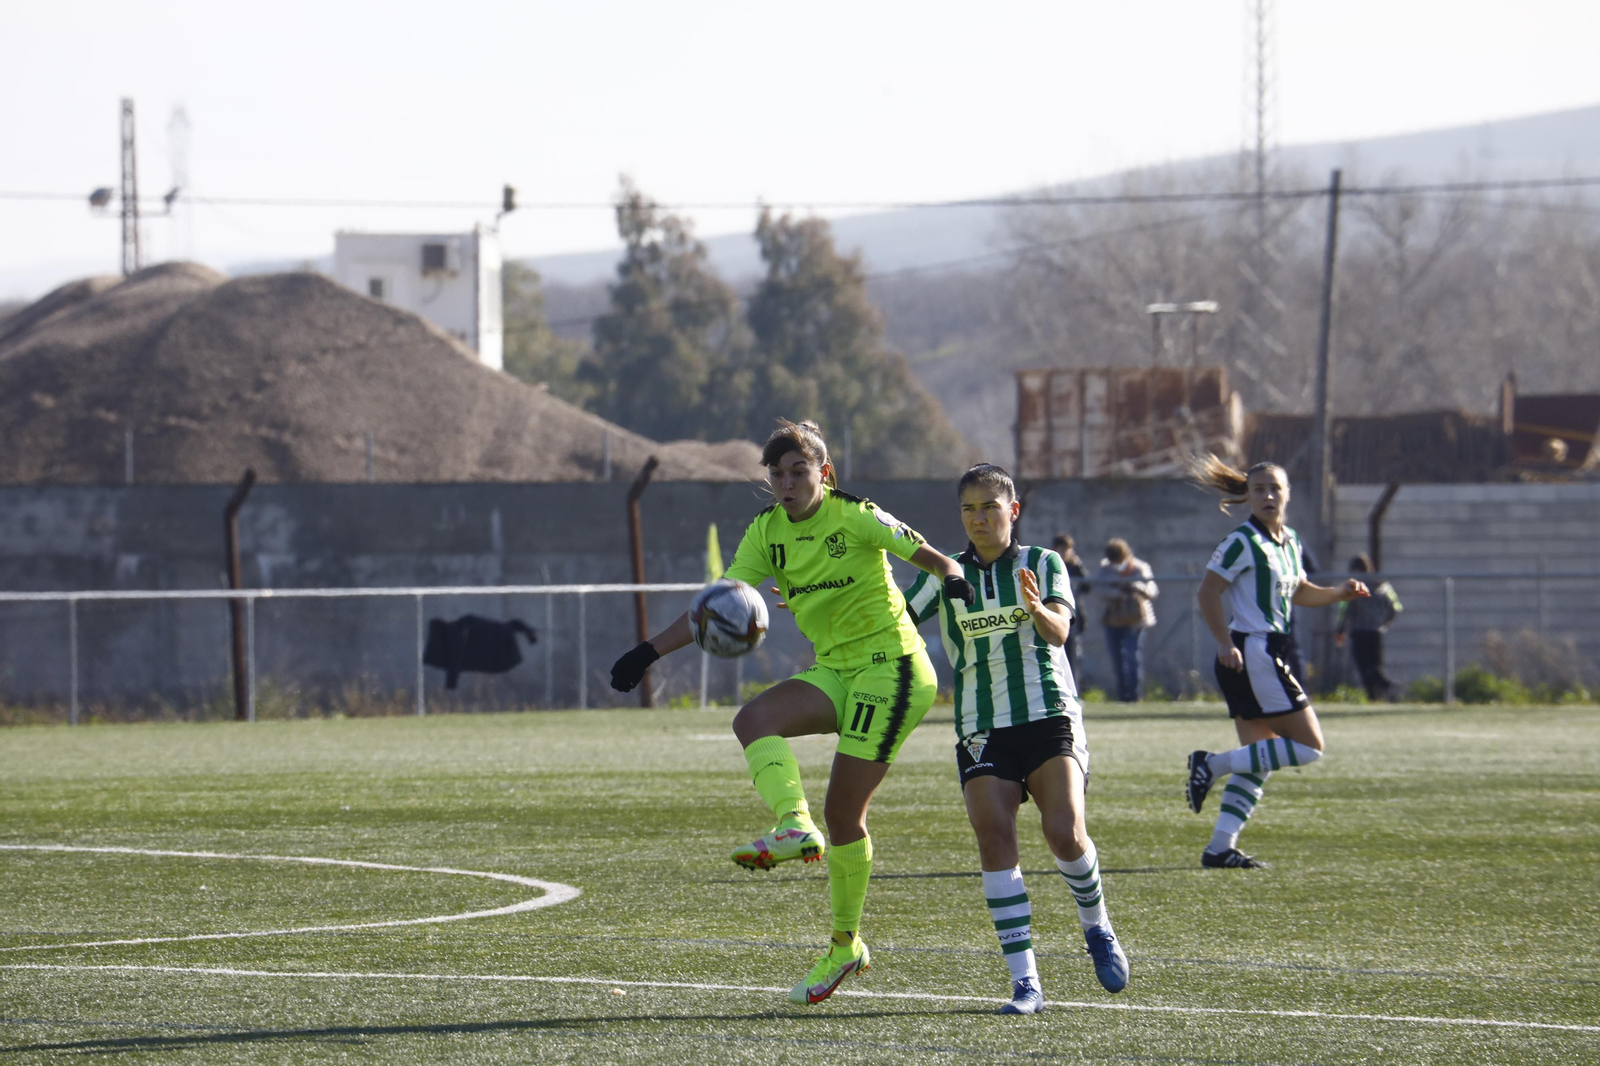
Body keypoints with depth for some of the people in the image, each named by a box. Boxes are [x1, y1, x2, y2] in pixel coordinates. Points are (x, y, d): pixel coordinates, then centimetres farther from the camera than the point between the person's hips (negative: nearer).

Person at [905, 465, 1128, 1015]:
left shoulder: (1044, 565, 4)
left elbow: (1059, 630, -13)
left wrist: (1037, 608, -35)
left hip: (1050, 717, -2)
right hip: (982, 730, 2)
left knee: (1065, 833, -18)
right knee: (993, 834, -16)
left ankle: (1097, 927, 13)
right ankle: (1025, 982, -16)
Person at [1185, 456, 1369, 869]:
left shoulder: (1290, 541, 15)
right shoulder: (1243, 542, -11)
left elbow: (1298, 592, 29)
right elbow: (1208, 592, -14)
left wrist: (1340, 593, 12)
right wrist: (1225, 644, -23)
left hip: (1266, 657, 9)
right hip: (1249, 655, -9)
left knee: (1258, 763, 8)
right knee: (1309, 746, -9)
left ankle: (1221, 847, 6)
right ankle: (1213, 764, -7)